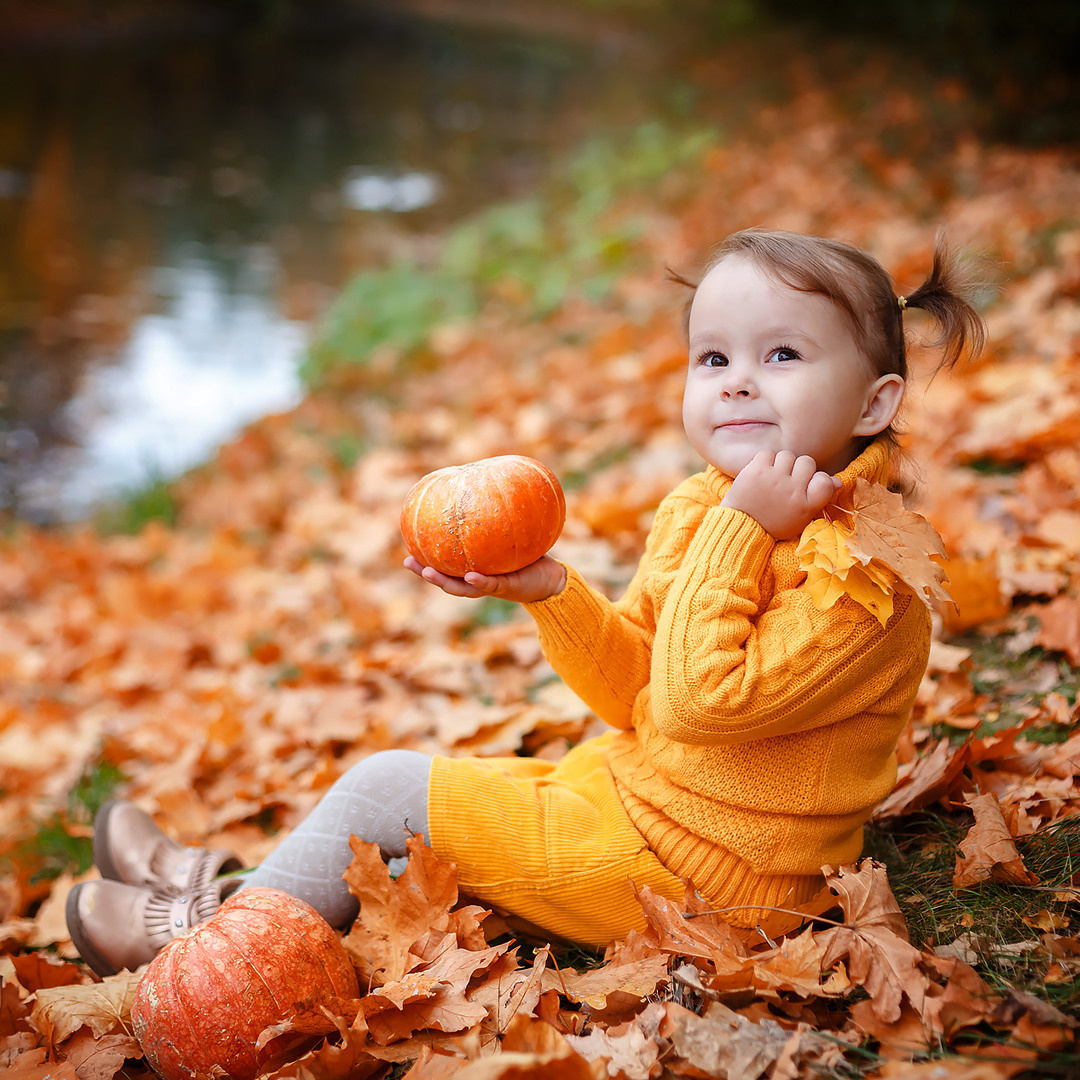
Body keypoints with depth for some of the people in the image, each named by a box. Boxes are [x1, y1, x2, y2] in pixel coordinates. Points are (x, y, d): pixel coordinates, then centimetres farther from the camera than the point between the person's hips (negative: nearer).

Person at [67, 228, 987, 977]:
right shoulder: (698, 507, 3)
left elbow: (702, 701, -33)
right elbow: (633, 687, 6)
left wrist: (737, 529, -30)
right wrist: (550, 590, -10)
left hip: (695, 873, -8)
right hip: (628, 783, 8)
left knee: (387, 785, -4)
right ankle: (257, 888, 27)